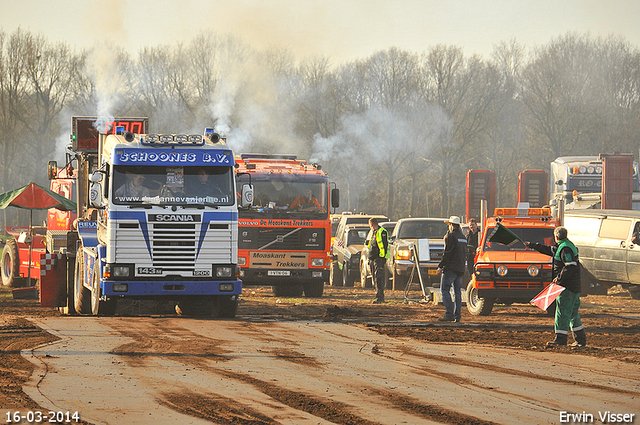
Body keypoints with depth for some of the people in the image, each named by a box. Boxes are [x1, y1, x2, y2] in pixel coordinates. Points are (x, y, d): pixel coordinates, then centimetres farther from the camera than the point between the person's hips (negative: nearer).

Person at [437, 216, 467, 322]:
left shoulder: (451, 236, -10)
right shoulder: (463, 237, 16)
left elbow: (447, 253, -15)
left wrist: (441, 266, -12)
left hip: (450, 269, -8)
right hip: (460, 269, 8)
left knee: (445, 290, -6)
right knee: (457, 292, 9)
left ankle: (449, 314, -15)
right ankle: (458, 315, 6)